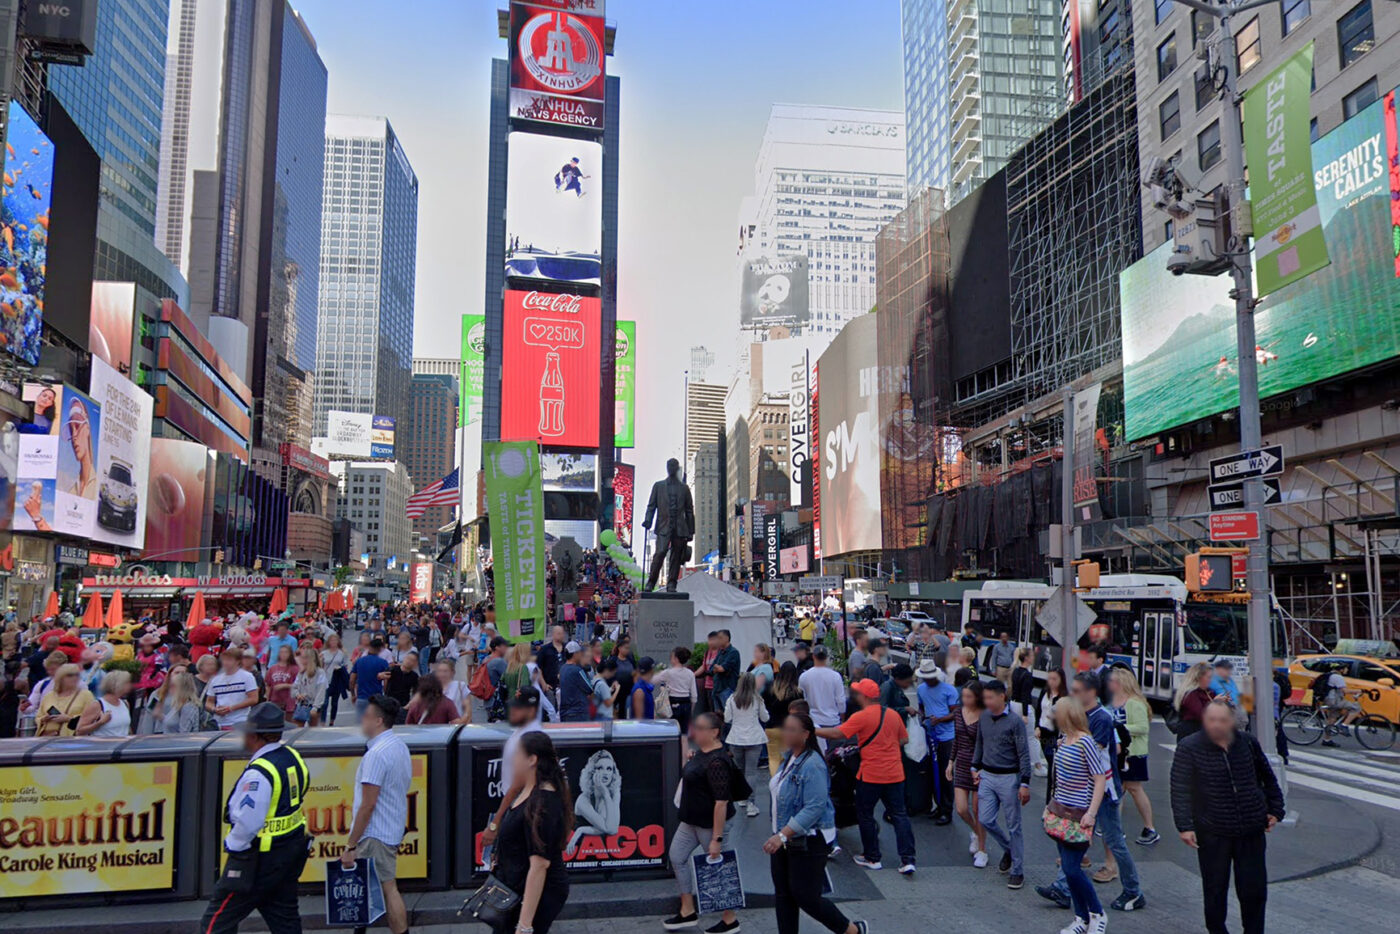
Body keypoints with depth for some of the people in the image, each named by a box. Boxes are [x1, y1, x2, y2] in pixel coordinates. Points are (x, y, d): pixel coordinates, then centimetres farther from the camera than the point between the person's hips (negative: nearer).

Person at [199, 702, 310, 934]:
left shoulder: (259, 773, -23)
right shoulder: (294, 757, 3)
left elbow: (247, 822, -25)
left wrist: (232, 845, -6)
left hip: (260, 858, -9)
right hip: (294, 849, 9)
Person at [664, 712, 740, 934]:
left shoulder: (717, 762, -27)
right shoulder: (701, 752, 4)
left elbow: (721, 802, -28)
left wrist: (717, 838, -27)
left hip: (711, 823, -10)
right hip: (692, 820, 10)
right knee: (677, 857, 12)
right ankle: (688, 912, 25)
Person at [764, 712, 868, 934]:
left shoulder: (812, 765, -23)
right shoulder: (789, 757, 6)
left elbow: (814, 808, -28)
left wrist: (783, 835, -30)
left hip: (809, 841, -9)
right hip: (785, 838, 9)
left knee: (804, 895, -2)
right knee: (783, 893, 11)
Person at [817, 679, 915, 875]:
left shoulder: (861, 717, -13)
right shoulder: (893, 715, 6)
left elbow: (836, 734, -16)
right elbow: (903, 739, 15)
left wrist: (813, 731, -6)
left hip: (871, 776, -5)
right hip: (895, 774, 5)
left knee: (865, 815, 12)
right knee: (899, 815, 8)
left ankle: (872, 858, 20)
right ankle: (907, 860, 1)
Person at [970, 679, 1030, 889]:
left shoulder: (1015, 721, -13)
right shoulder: (984, 717, 3)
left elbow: (1024, 755, -12)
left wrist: (1025, 784, -14)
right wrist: (975, 767, 18)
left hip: (1009, 778, -5)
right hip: (987, 776, 5)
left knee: (1013, 826, 2)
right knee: (985, 820, 2)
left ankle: (1017, 871, 14)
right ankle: (1008, 849, 29)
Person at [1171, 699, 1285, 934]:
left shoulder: (1248, 743, 2)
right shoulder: (1189, 748, -8)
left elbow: (1267, 778, 18)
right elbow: (1180, 790, -9)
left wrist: (1275, 810, 12)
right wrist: (1185, 826, -14)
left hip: (1251, 832, 3)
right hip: (1212, 834, -2)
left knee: (1254, 888, 8)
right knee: (1215, 889, 7)